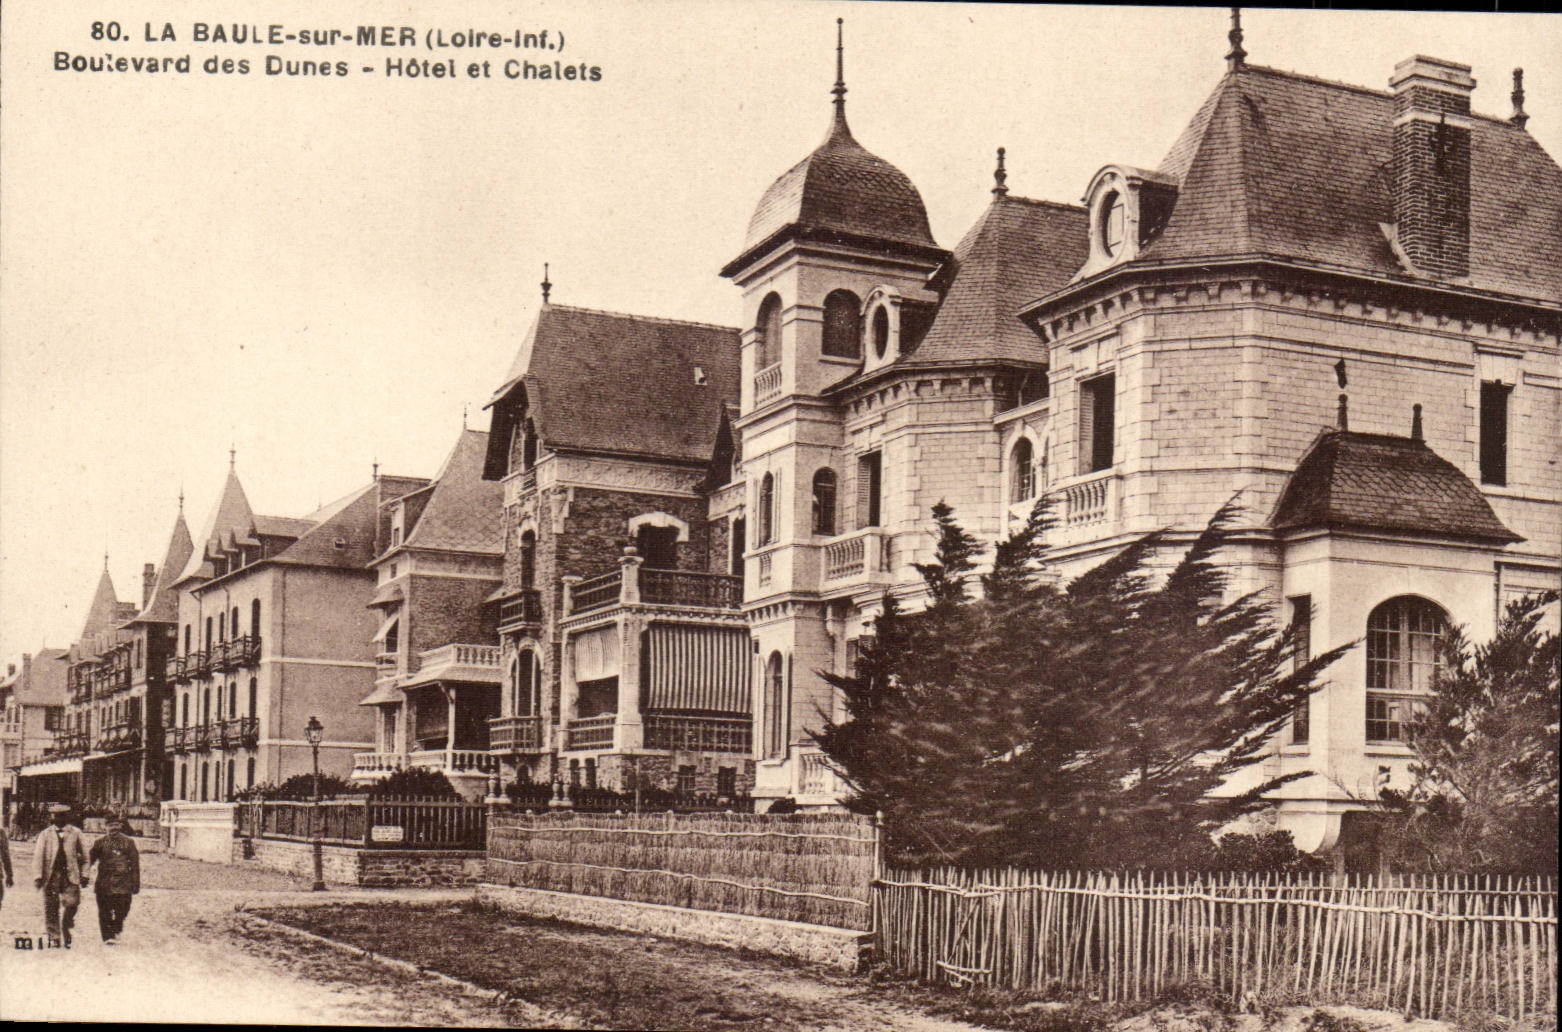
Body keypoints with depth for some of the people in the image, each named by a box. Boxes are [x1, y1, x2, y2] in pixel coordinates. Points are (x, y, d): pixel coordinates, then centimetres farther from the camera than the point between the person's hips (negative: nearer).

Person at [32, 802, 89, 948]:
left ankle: (66, 938, 11)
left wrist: (84, 875, 6)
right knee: (51, 910, 1)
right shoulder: (45, 834, 7)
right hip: (51, 875, 0)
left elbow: (83, 855, 11)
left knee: (70, 906, -6)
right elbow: (38, 856, 1)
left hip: (71, 875, 0)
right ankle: (54, 938, 13)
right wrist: (37, 876, -8)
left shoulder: (75, 833, 8)